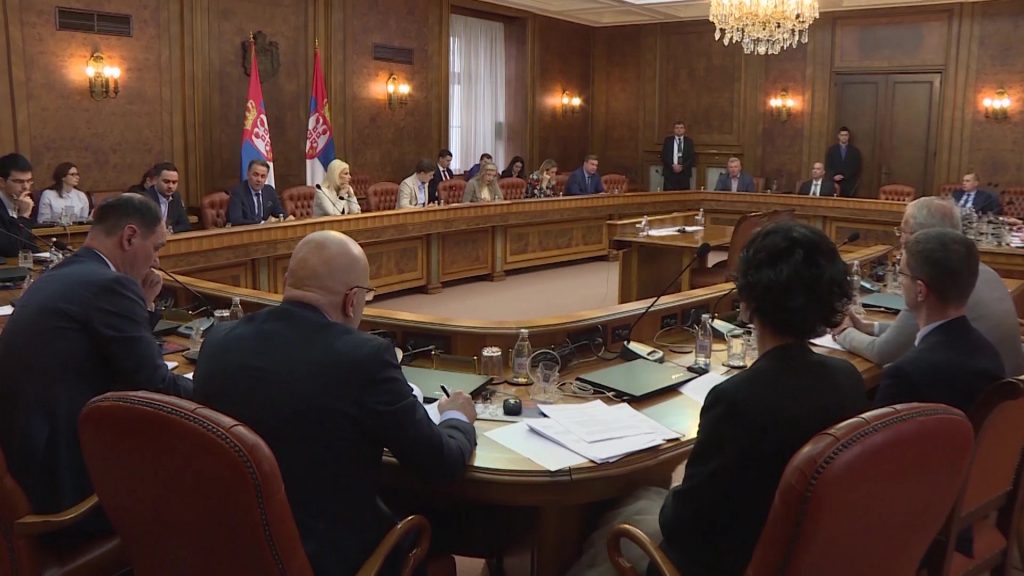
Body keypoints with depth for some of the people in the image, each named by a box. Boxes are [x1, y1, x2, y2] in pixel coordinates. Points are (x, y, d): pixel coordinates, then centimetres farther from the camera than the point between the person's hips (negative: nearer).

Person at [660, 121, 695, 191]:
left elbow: (692, 157, 3)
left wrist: (682, 167, -11)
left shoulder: (689, 141, 9)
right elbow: (664, 156, 0)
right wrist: (672, 166, -12)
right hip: (670, 172, -1)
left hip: (684, 173, 1)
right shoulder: (668, 140, 7)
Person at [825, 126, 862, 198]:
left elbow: (857, 168, 2)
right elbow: (827, 166, 5)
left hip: (849, 184, 0)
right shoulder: (831, 149, 9)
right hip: (834, 183, 1)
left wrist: (844, 176, -9)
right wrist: (834, 176, -12)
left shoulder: (855, 151, 7)